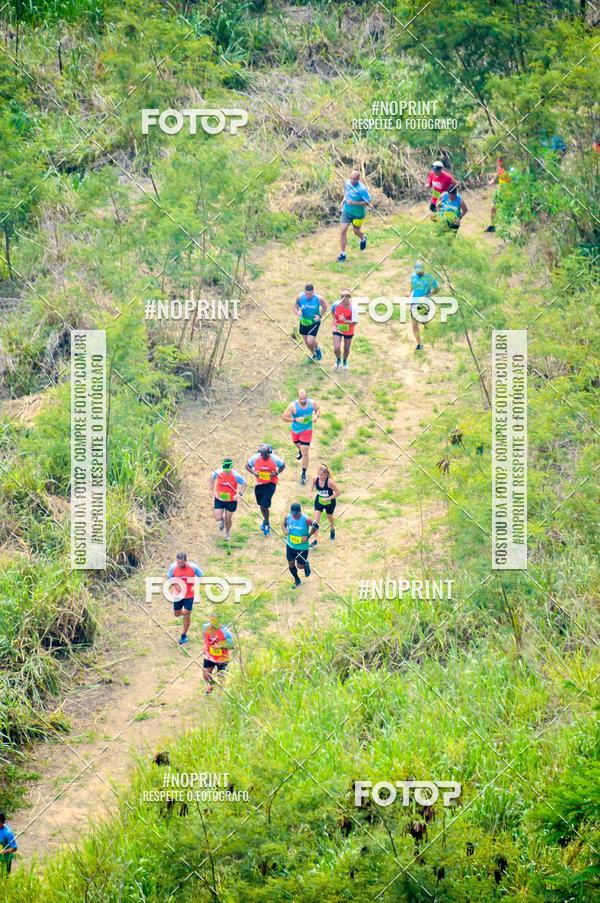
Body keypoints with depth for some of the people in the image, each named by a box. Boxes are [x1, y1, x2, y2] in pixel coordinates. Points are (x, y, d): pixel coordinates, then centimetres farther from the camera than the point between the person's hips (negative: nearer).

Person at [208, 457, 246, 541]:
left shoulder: (236, 476, -23)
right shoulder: (217, 473, -17)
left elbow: (245, 484, -10)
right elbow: (211, 477, 7)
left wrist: (239, 494, -23)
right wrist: (211, 490, 5)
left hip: (231, 501, -1)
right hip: (219, 499, 1)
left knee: (228, 518, 10)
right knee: (218, 518, -4)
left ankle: (227, 532, 41)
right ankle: (221, 520, 36)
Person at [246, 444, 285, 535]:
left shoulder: (274, 459, -18)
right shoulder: (255, 458, -13)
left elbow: (282, 466, 0)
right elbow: (247, 466, 2)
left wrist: (276, 473, -19)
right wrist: (253, 472, -18)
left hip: (270, 483, -4)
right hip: (259, 484, 4)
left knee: (264, 505, -11)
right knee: (261, 504, 18)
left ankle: (267, 524, 11)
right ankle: (265, 520, 45)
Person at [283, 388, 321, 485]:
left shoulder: (312, 403, -20)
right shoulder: (293, 406, -28)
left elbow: (318, 409, 3)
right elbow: (285, 417, -22)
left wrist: (316, 416, -19)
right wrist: (295, 420, -36)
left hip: (307, 431, -1)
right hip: (296, 430, 1)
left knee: (305, 453, -5)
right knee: (296, 443, 31)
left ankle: (304, 474, 10)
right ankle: (300, 450, 71)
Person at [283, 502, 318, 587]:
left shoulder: (306, 520, -27)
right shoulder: (288, 517, -15)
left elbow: (316, 526, -11)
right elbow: (284, 524, 5)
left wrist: (308, 536, -17)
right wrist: (285, 530, -17)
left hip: (302, 547, -4)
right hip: (290, 545, 4)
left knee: (300, 565, 5)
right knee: (291, 564, 13)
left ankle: (306, 565, 43)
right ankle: (296, 580, 39)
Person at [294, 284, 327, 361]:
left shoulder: (319, 299, -20)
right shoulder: (300, 298, -15)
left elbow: (324, 307, -1)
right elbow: (295, 307, -2)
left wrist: (319, 315, -16)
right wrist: (298, 312, -25)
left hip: (314, 323, -3)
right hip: (303, 322, 3)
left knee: (310, 342, -13)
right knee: (307, 342, 14)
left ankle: (317, 349, 23)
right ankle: (314, 355, 43)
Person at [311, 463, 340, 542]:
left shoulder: (329, 482, -34)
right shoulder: (316, 479, -21)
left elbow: (337, 493, -25)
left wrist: (328, 499, -30)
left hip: (329, 502, -2)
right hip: (319, 501, 3)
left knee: (329, 517, 24)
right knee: (316, 520, -6)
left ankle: (332, 529, 58)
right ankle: (314, 539, 2)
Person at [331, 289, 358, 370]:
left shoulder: (353, 307, -27)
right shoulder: (336, 304, -20)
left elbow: (354, 323, -26)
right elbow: (333, 311, 7)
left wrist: (347, 321, -44)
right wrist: (334, 319, -5)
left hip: (348, 331, -1)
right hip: (338, 329, 1)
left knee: (346, 349, 16)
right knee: (336, 349, -8)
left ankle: (345, 362, 49)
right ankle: (338, 360, 27)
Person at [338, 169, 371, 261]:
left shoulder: (362, 189, -28)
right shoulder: (347, 182, -10)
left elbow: (368, 202, -22)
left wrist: (354, 203, -30)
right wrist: (344, 199, -3)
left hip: (358, 214, -4)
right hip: (346, 211, 4)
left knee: (356, 231, 17)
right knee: (343, 231, -4)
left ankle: (363, 238, 55)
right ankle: (342, 254, 6)